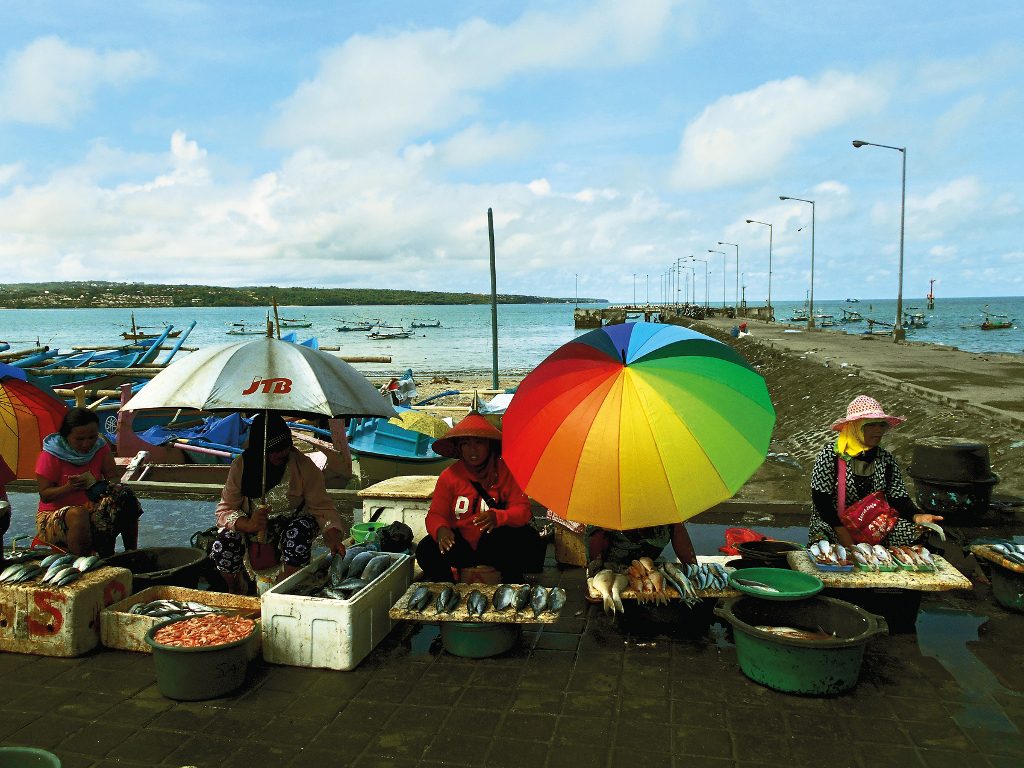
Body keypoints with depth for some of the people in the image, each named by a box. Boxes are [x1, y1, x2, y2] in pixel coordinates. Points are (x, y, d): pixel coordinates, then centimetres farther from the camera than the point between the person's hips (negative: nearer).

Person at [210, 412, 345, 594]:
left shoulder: (304, 466, -14)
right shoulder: (241, 466, -10)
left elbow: (322, 507, -11)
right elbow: (224, 510, -9)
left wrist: (334, 538, -29)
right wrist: (247, 524, -31)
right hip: (250, 530, 1)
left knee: (302, 527, -35)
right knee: (222, 546, -27)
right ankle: (235, 590, 10)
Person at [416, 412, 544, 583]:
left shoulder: (506, 472, -3)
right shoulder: (449, 476, 0)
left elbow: (522, 509, -10)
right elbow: (435, 515, -2)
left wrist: (498, 517, -32)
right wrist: (441, 530, -28)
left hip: (497, 548, -1)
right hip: (460, 545, 1)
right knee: (426, 550, -26)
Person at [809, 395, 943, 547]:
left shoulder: (886, 459, 4)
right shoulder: (831, 454, -11)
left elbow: (899, 499, 2)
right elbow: (821, 502, -14)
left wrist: (917, 516, -22)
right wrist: (848, 543, -20)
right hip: (831, 527, -5)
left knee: (917, 531, -14)